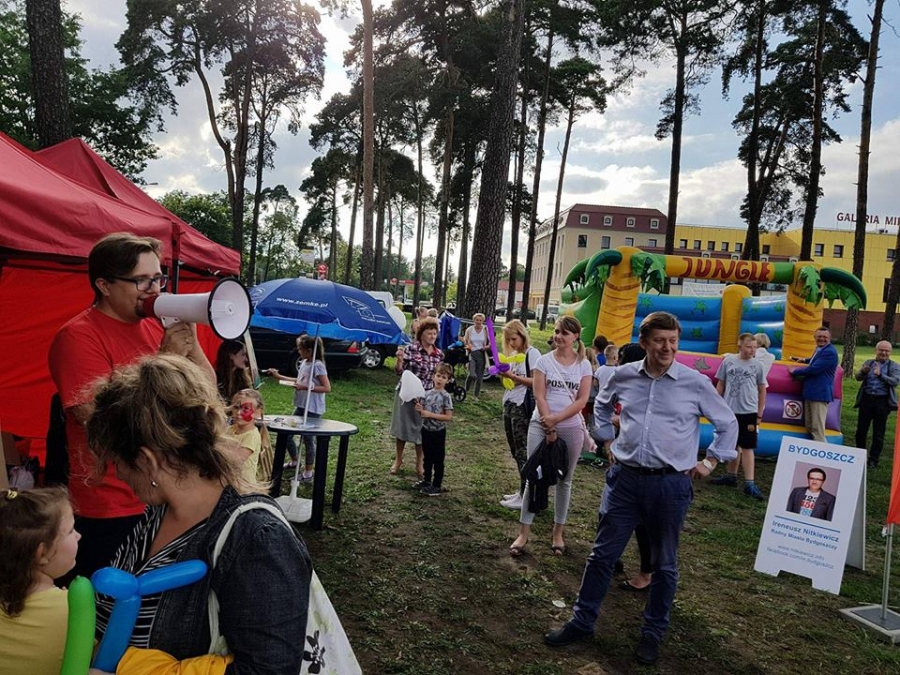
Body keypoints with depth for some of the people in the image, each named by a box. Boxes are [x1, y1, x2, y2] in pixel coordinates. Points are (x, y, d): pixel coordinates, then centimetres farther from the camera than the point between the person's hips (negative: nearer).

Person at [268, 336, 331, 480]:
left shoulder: (317, 365, -17)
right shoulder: (303, 363, 9)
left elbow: (327, 388, -20)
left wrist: (306, 387, -23)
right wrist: (279, 376, 20)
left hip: (312, 410, -9)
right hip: (300, 406, 9)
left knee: (308, 439, 0)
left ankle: (308, 473, 12)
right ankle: (293, 461, 38)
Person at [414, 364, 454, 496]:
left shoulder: (446, 397, -14)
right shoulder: (427, 393, 1)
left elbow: (448, 417, -17)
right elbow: (423, 410, 10)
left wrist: (430, 415, -22)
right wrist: (419, 409, -13)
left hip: (438, 432, -5)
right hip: (426, 429, 5)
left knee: (438, 460, 6)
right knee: (428, 458, 20)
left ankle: (436, 486, 15)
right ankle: (426, 481, 35)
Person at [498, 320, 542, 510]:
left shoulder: (532, 353, -9)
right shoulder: (513, 354, 14)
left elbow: (537, 382, -15)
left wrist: (514, 377, -21)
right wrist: (505, 375, -1)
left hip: (523, 406, -8)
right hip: (509, 404, 8)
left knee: (522, 451, -5)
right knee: (515, 450, 12)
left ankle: (525, 497, 1)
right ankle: (522, 492, 21)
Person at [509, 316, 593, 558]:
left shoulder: (584, 365, 1)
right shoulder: (544, 361, -1)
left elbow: (582, 400, -6)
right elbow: (539, 396, -6)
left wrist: (556, 419, -17)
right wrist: (549, 427, -12)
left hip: (571, 428, 1)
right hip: (541, 425, -1)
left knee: (564, 481, 10)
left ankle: (558, 532, 23)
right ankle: (523, 533, 8)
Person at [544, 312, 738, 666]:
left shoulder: (696, 383, -6)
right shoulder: (624, 375, 1)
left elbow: (728, 424, 9)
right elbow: (602, 404, 24)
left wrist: (711, 461, 6)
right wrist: (608, 438, 17)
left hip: (670, 483, -2)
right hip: (625, 477, 2)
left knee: (664, 564, 12)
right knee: (602, 554, 8)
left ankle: (653, 633, 30)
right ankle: (581, 622, 24)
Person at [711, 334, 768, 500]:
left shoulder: (758, 365, -2)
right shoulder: (728, 361, 0)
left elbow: (762, 391, 4)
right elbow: (720, 385, 7)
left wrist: (759, 415, 2)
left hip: (748, 412, -2)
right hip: (729, 410, 2)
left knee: (747, 447, -2)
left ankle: (749, 484, -1)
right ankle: (731, 476, 29)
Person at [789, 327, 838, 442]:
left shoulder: (830, 352, -15)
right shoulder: (820, 349, 16)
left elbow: (813, 369, -21)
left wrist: (795, 371, -9)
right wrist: (804, 360, 27)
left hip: (820, 393, -10)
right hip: (810, 392, 10)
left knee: (817, 428, -11)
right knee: (809, 428, 14)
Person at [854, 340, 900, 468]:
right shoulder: (868, 363, 9)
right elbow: (858, 377, -2)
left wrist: (880, 374, -26)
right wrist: (863, 371, -24)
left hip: (882, 401, -2)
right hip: (866, 399, 2)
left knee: (878, 433, 5)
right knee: (861, 430, 7)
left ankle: (873, 459, 17)